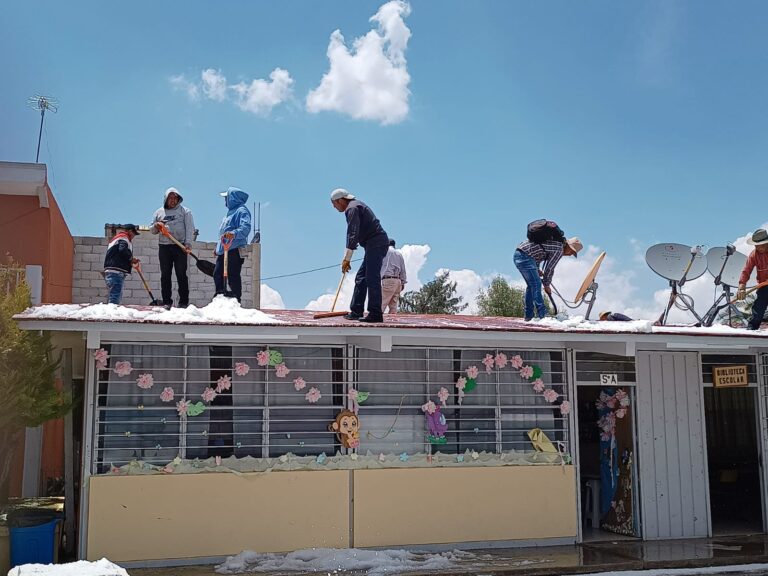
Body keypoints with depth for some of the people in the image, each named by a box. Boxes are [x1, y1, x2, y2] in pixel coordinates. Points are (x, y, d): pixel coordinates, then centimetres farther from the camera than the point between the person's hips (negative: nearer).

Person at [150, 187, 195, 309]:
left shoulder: (185, 211, 9)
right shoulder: (159, 212, 17)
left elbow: (190, 229, 0)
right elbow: (152, 230, 21)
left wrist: (188, 243, -14)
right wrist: (156, 227, -3)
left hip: (180, 246, -3)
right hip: (164, 246, 3)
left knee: (181, 275, -5)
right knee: (165, 275, 1)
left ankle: (184, 302, -3)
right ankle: (167, 301, 5)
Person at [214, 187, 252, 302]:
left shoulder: (242, 211, -8)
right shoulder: (230, 211, 23)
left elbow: (246, 228, -24)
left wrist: (234, 234, -40)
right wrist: (218, 247, 27)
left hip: (235, 250, -10)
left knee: (233, 276, -10)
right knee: (217, 275, 11)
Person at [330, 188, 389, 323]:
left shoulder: (352, 209, -10)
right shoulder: (357, 205, 23)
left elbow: (353, 234, -18)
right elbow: (354, 234, 28)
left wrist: (346, 259, -18)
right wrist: (347, 258, 29)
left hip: (375, 243, -11)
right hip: (378, 244, 11)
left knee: (372, 279, -12)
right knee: (361, 278, 12)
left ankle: (376, 314, -13)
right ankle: (356, 312, 15)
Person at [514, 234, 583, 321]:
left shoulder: (555, 242, 19)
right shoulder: (559, 249, -10)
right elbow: (549, 268, -6)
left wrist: (537, 270, 19)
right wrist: (547, 285, 7)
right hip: (525, 256, -10)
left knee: (531, 285, 15)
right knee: (536, 284, -10)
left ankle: (529, 315, 16)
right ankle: (542, 315, -13)